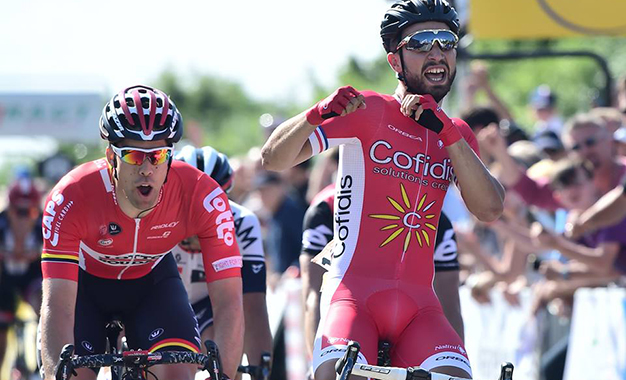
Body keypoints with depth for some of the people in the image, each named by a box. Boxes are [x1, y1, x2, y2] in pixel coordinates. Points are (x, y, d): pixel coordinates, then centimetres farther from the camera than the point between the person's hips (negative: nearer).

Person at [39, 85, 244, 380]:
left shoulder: (203, 197, -33)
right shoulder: (71, 198, -36)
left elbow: (229, 303, -34)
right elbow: (56, 306, -41)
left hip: (152, 278, 1)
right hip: (85, 280, -1)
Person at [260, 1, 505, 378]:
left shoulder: (457, 135, 16)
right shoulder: (369, 111, 2)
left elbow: (490, 209, -3)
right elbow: (275, 158, -5)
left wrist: (447, 131, -12)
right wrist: (317, 115, -24)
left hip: (419, 304, 4)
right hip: (354, 292, -4)